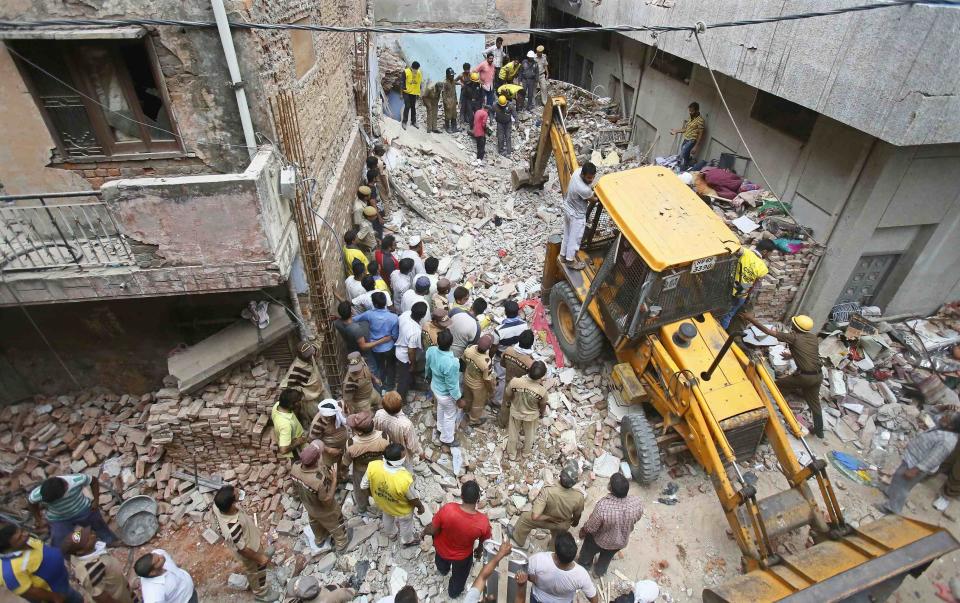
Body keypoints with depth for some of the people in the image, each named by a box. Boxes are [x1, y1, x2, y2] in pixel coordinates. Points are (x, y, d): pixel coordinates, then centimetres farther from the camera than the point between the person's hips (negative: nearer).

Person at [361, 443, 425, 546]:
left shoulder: (373, 466, -35)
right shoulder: (405, 480, -45)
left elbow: (364, 487, -15)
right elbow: (413, 499, -23)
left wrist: (375, 495, 6)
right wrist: (420, 507, -1)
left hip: (383, 504, 4)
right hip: (403, 510, -4)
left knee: (387, 518, 37)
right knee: (405, 524, 30)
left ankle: (391, 533, 65)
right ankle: (407, 540, 58)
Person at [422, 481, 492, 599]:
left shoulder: (447, 509, -38)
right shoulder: (483, 521, -34)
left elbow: (433, 530, -22)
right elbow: (483, 542, -13)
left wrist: (424, 532, 2)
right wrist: (479, 550, 10)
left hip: (442, 549, 1)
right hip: (462, 556, 0)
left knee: (442, 562, 39)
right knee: (459, 575, 36)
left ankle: (443, 569, 70)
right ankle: (454, 592, 63)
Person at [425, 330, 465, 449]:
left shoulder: (431, 351, -23)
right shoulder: (451, 363, -43)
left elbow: (428, 368, -1)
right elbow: (452, 385, -28)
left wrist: (429, 378, 21)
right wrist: (459, 399, -10)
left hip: (435, 387, 6)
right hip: (446, 394, -6)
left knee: (440, 408, 35)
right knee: (450, 416, 23)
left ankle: (440, 428, 62)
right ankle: (446, 439, 47)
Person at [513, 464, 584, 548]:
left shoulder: (548, 491, -42)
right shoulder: (579, 497, -34)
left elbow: (535, 516, -43)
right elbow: (577, 516, -11)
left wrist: (550, 518, -24)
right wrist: (575, 522, 12)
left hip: (546, 520, -2)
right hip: (563, 526, 2)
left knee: (524, 518, 27)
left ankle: (518, 539, 48)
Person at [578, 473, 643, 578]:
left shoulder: (602, 506, -43)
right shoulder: (637, 503, -32)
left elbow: (591, 528, -25)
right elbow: (636, 519, -8)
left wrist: (582, 531, -3)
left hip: (601, 540, -3)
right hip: (621, 541, 3)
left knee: (588, 553, 32)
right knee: (607, 557, 36)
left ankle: (583, 568, 58)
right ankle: (599, 572, 61)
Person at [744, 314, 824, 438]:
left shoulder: (794, 338, -11)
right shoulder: (814, 337, 7)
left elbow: (768, 331, -13)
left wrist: (751, 319, -8)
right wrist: (792, 355, 38)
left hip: (804, 376, -7)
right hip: (818, 375, 7)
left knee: (778, 385, 16)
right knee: (814, 403, 21)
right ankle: (819, 431, 30)